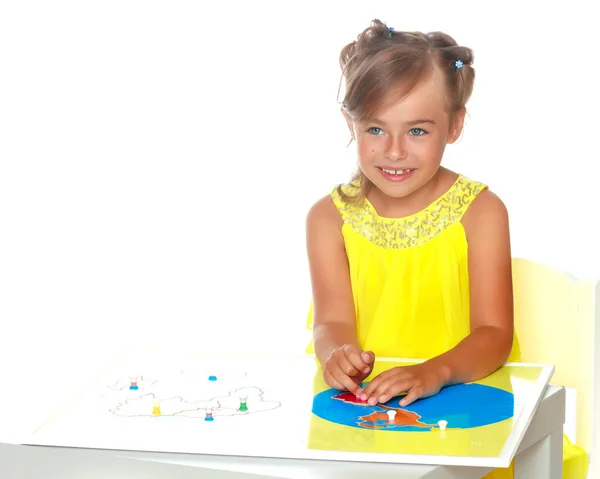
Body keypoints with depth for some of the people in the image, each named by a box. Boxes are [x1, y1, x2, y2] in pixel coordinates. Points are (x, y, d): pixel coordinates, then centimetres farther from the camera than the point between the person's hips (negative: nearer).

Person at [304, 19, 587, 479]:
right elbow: (332, 321, -6)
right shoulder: (330, 217, 4)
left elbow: (494, 333, -9)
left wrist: (436, 370, -30)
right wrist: (337, 352, -31)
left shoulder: (480, 211, -1)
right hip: (358, 402, 1)